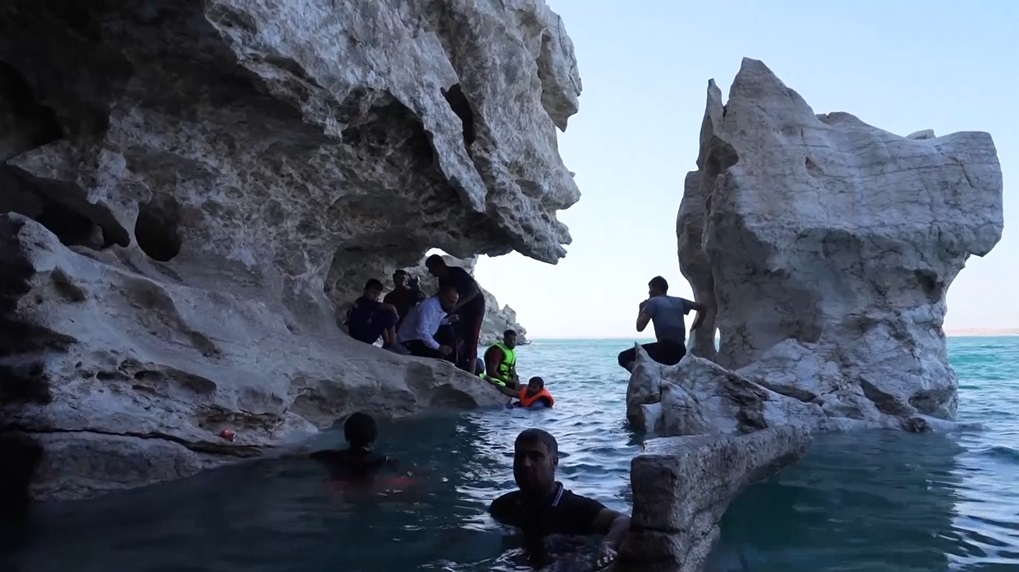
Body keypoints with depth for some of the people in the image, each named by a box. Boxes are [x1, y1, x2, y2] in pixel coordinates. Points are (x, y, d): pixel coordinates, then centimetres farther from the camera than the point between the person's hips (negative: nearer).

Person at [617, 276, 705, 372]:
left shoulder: (653, 301, 3)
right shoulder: (678, 301, 21)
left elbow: (640, 327, -3)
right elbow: (701, 307, 19)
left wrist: (641, 310, 14)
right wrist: (695, 327, 25)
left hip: (665, 347, -7)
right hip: (680, 351, 7)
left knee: (624, 357, -7)